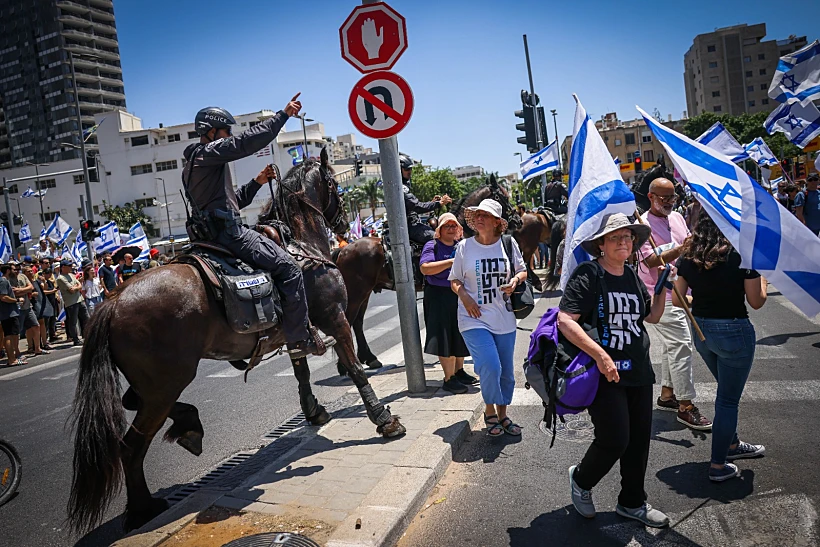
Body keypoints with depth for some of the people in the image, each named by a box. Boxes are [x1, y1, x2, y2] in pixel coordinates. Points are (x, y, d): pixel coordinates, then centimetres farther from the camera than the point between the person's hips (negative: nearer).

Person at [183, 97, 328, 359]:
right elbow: (250, 140, -15)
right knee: (287, 267, -13)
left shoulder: (191, 165, 26)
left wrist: (257, 182, 20)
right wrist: (283, 114, -7)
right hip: (228, 231, -11)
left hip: (211, 232, 11)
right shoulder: (210, 151, -5)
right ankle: (300, 338, -13)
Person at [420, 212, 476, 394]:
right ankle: (449, 379, 4)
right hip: (439, 297, -6)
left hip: (460, 296, 6)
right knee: (445, 337, -4)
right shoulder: (432, 246, -4)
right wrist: (451, 262, -20)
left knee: (460, 336, 14)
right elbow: (425, 268, -19)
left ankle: (459, 371, 30)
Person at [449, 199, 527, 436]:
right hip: (474, 319, -2)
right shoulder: (464, 246, -1)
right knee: (490, 367, -17)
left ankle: (502, 415, 32)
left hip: (504, 319, 3)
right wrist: (464, 296, -14)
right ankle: (489, 411, 9)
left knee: (506, 372, 11)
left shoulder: (509, 244, 2)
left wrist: (515, 280, -9)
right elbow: (455, 280, 6)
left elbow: (522, 271, 13)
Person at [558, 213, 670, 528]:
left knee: (640, 439, 12)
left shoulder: (632, 277, 11)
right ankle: (581, 480, 24)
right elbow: (565, 320, -21)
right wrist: (600, 355, -27)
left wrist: (662, 286, 9)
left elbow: (652, 317, 23)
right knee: (614, 440, -7)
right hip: (604, 373, -7)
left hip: (639, 373, 7)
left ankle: (632, 503, 33)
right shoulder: (588, 274, -12)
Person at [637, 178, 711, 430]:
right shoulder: (644, 224, -13)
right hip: (662, 298, -9)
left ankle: (667, 395, 28)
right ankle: (686, 406, -4)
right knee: (681, 346, -10)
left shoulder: (677, 217, 12)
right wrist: (680, 249, -32)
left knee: (672, 346, 16)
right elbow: (651, 261, -23)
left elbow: (689, 250, 23)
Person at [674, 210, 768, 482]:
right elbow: (756, 302, -9)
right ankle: (718, 466, 17)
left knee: (728, 391, 27)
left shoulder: (688, 257, -3)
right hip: (733, 331, -5)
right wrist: (762, 277, 8)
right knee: (728, 399, 8)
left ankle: (732, 444, 44)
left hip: (700, 329, 6)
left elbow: (677, 300, 1)